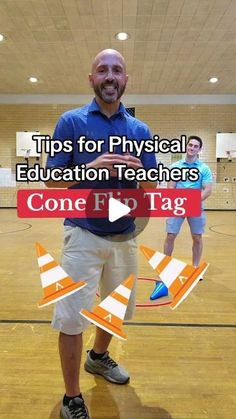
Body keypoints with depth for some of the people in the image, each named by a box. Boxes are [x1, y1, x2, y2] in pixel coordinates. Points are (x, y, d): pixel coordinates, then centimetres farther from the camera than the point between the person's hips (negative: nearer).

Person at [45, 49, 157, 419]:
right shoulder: (71, 121, -2)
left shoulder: (140, 129, 6)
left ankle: (99, 357, 49)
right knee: (72, 318, -2)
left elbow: (152, 187, 4)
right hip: (83, 234, -4)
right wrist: (93, 167, -23)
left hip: (125, 236, 4)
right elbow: (52, 179, -6)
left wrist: (139, 171, -19)